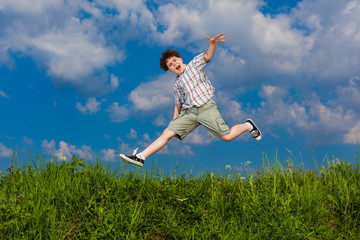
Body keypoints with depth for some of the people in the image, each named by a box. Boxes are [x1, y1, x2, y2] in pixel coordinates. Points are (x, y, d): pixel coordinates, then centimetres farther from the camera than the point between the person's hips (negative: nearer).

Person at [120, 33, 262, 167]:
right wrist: (174, 121, 13)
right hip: (188, 112, 4)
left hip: (206, 107, -4)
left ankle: (247, 125, 20)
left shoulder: (194, 65, 9)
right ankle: (140, 157, -12)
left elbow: (207, 56, -9)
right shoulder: (177, 84, 19)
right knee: (167, 133, -8)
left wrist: (212, 43, -29)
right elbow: (178, 104, 22)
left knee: (227, 137, -9)